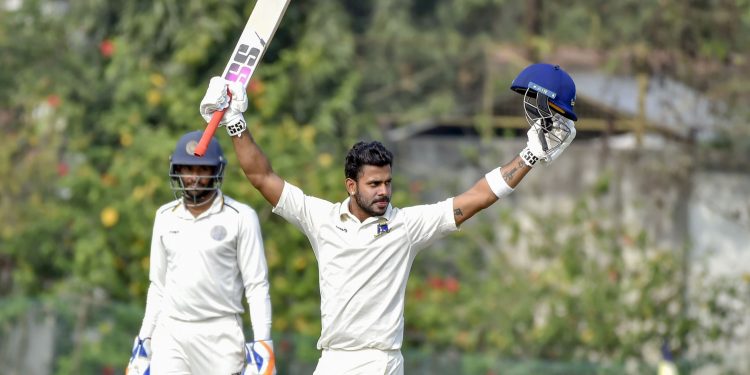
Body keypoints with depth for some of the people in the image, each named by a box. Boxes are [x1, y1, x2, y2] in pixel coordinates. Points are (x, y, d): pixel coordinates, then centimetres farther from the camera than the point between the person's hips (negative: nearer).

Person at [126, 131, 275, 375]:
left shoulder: (240, 218, -4)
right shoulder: (166, 217, 11)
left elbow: (257, 286, -5)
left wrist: (262, 342, -12)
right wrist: (145, 338, 15)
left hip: (219, 333, -3)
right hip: (171, 332, 3)